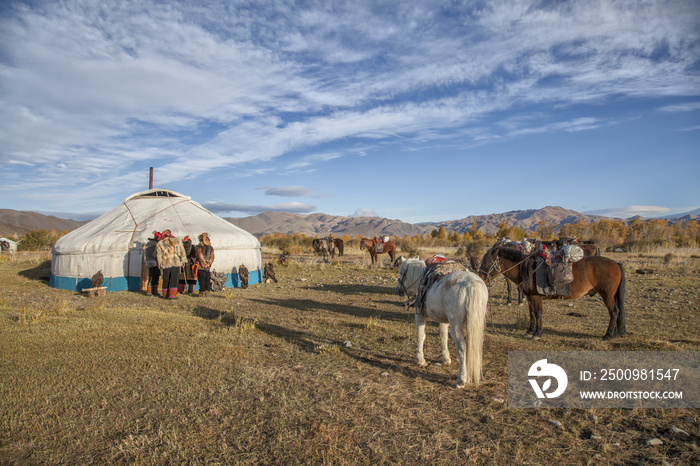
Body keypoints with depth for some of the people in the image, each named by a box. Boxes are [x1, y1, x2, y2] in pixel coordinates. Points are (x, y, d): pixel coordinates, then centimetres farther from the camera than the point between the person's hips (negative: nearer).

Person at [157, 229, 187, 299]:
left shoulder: (160, 244, 7)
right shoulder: (177, 242, 8)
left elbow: (159, 256, 6)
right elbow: (182, 252, 9)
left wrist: (160, 265, 11)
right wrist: (183, 261, 14)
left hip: (166, 264, 1)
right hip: (176, 263, -1)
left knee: (166, 280, 10)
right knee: (174, 279, -2)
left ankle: (166, 295, 17)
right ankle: (172, 295, -8)